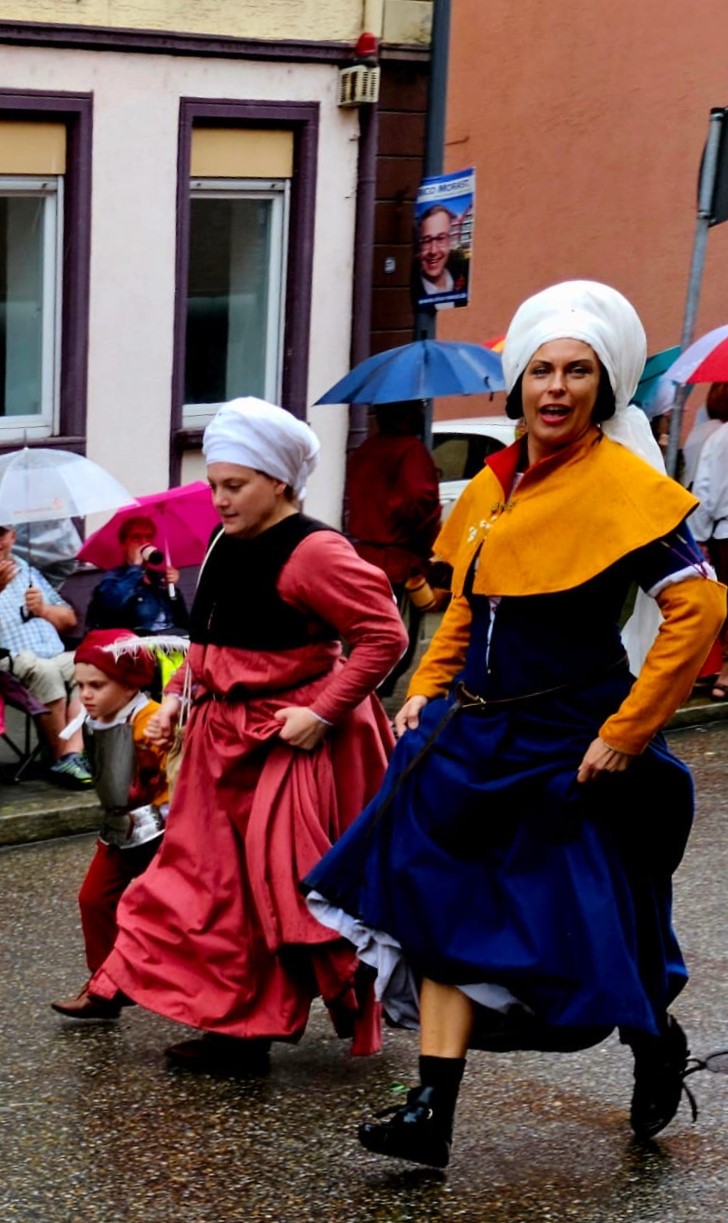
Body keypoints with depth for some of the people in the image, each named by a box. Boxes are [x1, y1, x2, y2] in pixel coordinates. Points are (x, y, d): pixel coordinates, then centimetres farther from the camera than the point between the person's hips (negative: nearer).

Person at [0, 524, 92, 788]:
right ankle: (61, 758, -27)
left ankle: (73, 753, -33)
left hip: (56, 656, 5)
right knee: (44, 670, -37)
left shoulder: (28, 572, 27)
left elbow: (69, 619, 28)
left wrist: (43, 609, 7)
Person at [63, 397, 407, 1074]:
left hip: (289, 743, -9)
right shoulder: (228, 546, 10)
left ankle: (248, 1029, 9)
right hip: (224, 735, 9)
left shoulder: (314, 552, -17)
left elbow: (384, 636, -20)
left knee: (274, 891, -1)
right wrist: (177, 693, 10)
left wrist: (323, 712, -22)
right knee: (205, 872, 12)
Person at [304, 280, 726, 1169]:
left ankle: (656, 1042, 35)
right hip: (472, 739, 6)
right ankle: (432, 1113, 3)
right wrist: (426, 692, 10)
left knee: (580, 932, 5)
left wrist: (624, 732, -18)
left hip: (561, 753, -6)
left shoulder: (623, 487, -13)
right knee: (450, 917, 1)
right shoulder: (494, 486, 9)